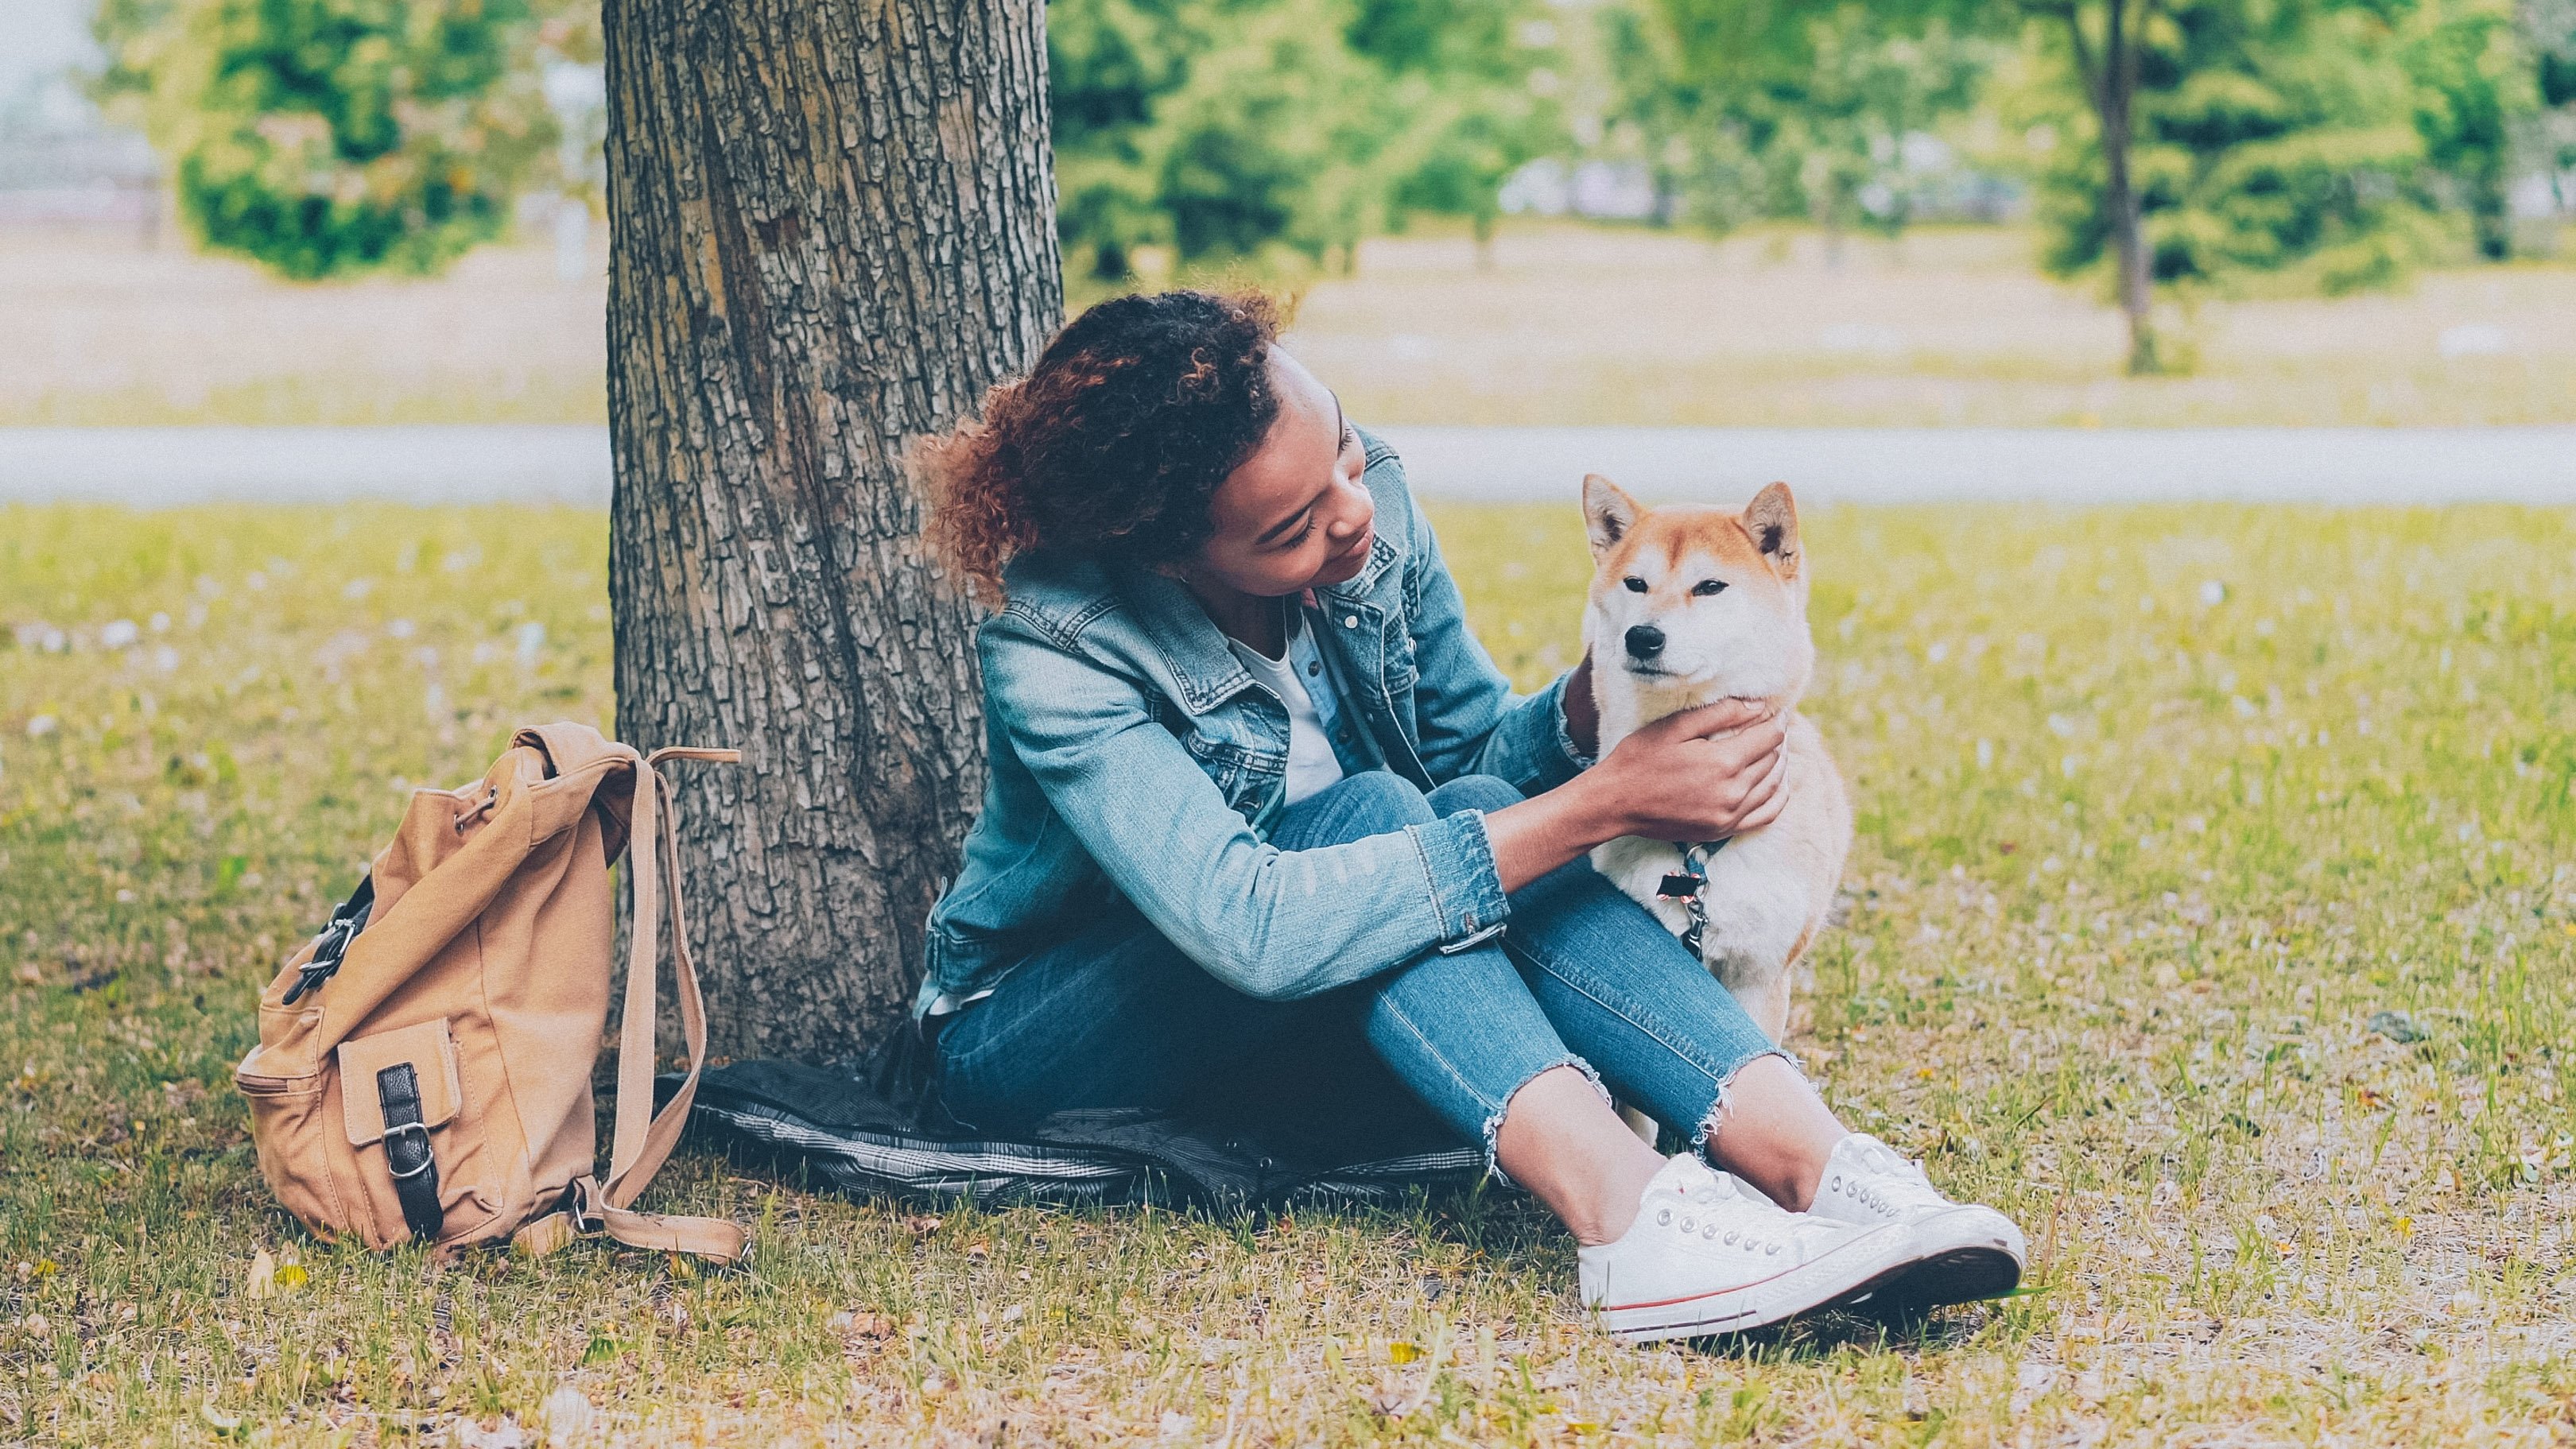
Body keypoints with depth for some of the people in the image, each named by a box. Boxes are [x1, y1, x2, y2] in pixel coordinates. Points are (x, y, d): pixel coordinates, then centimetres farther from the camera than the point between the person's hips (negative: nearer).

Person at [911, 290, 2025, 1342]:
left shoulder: (1374, 499, -13)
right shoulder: (1057, 655, -31)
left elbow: (1476, 755, -1)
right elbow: (1254, 926, -42)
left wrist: (1594, 701, -24)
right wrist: (1597, 807, -40)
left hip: (1297, 1010, 5)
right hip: (1033, 1031, -5)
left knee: (1470, 818, -26)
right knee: (1364, 813, -31)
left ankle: (1805, 1159, -41)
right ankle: (1621, 1212, -49)